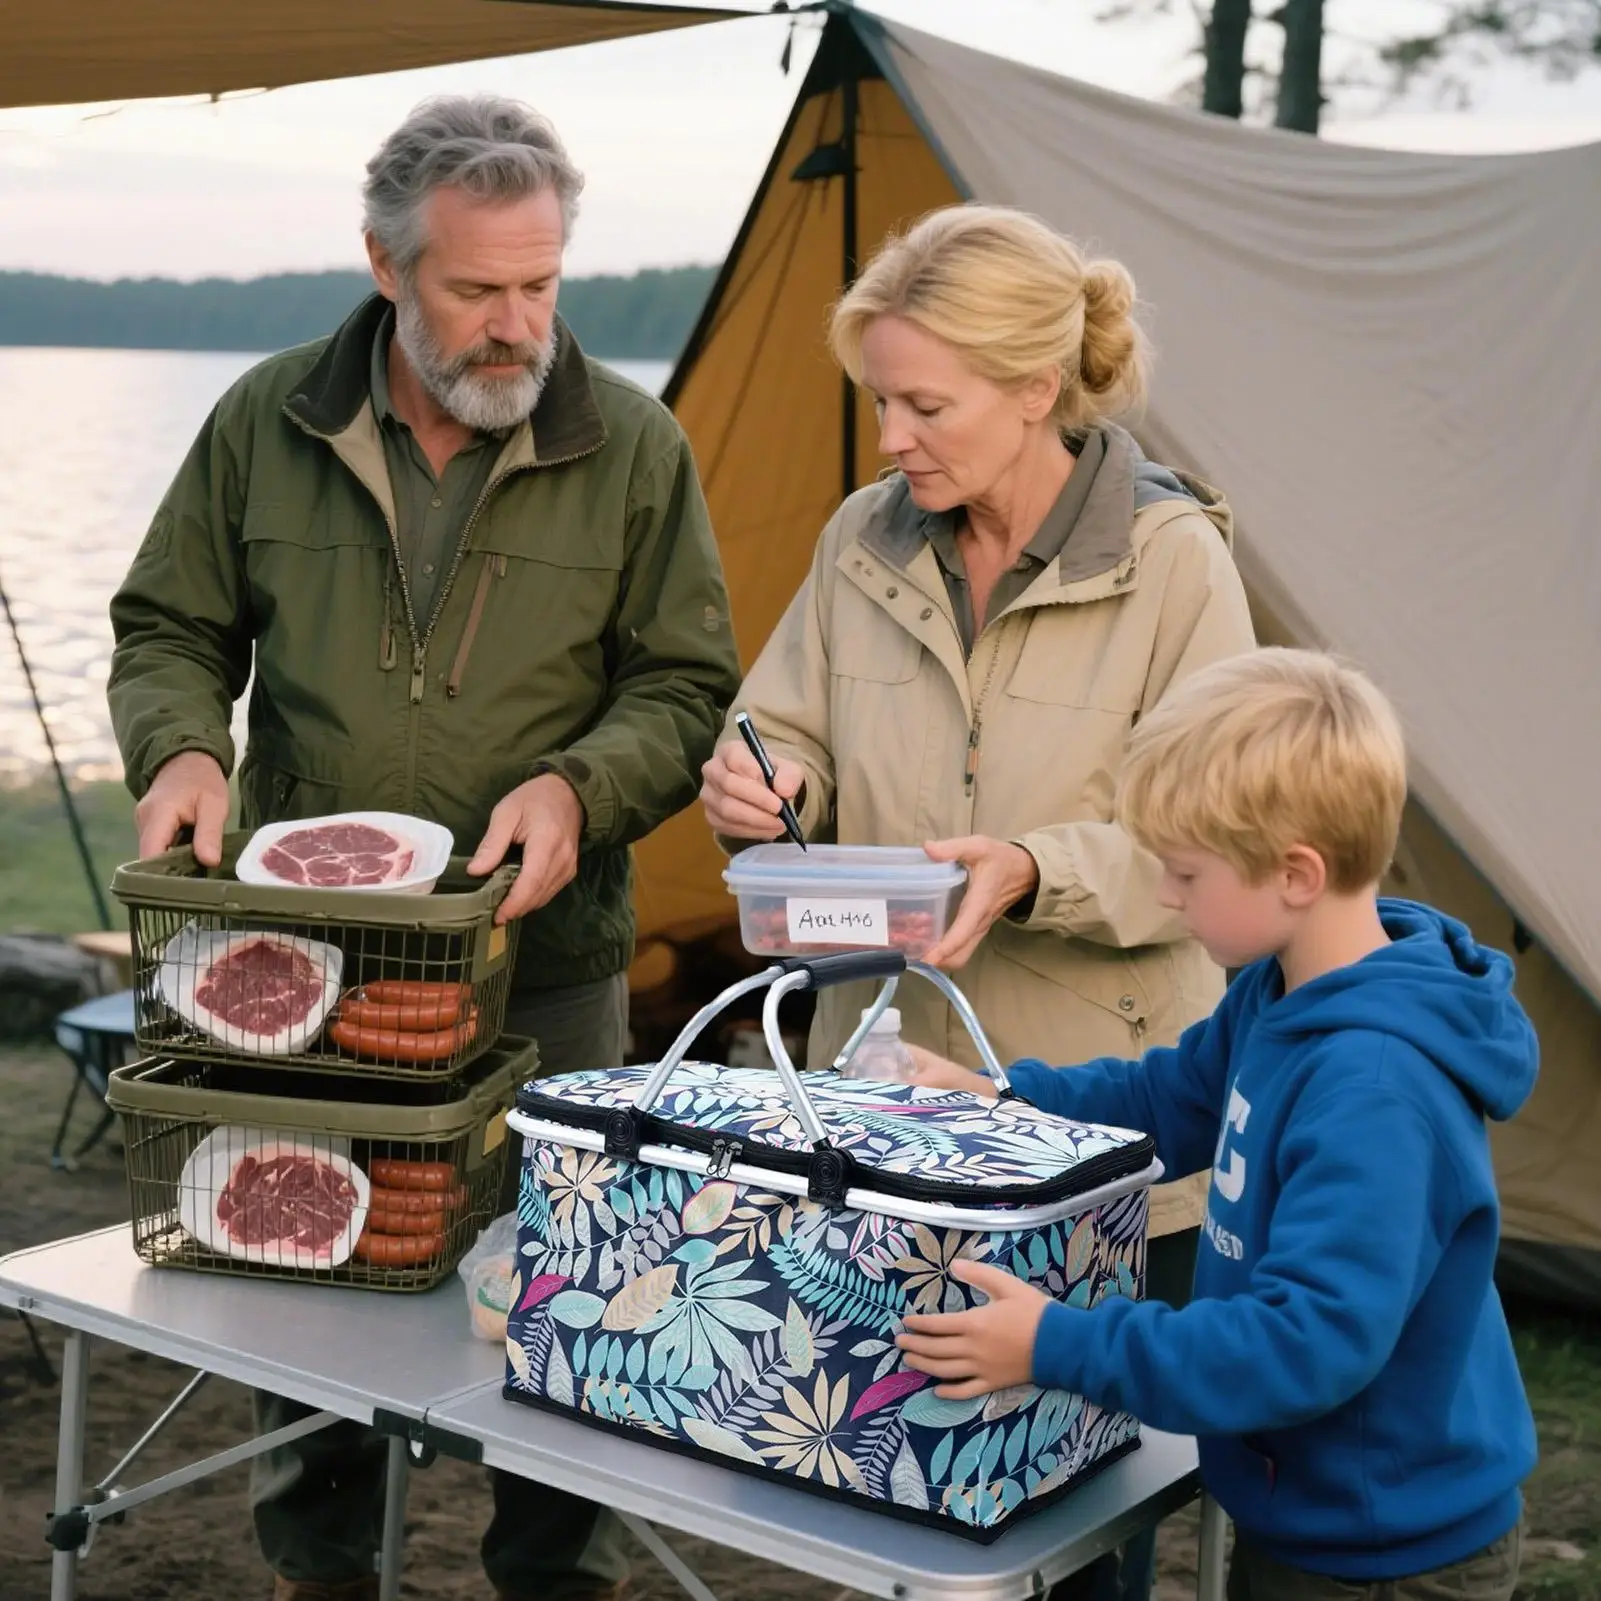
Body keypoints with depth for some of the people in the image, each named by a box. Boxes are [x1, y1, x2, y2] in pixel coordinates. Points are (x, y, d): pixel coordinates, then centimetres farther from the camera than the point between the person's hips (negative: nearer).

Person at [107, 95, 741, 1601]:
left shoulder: (630, 446, -3)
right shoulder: (266, 424, 1)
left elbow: (683, 688, 1)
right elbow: (167, 631, 11)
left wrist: (576, 788, -18)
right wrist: (182, 750, -10)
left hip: (543, 975, -1)